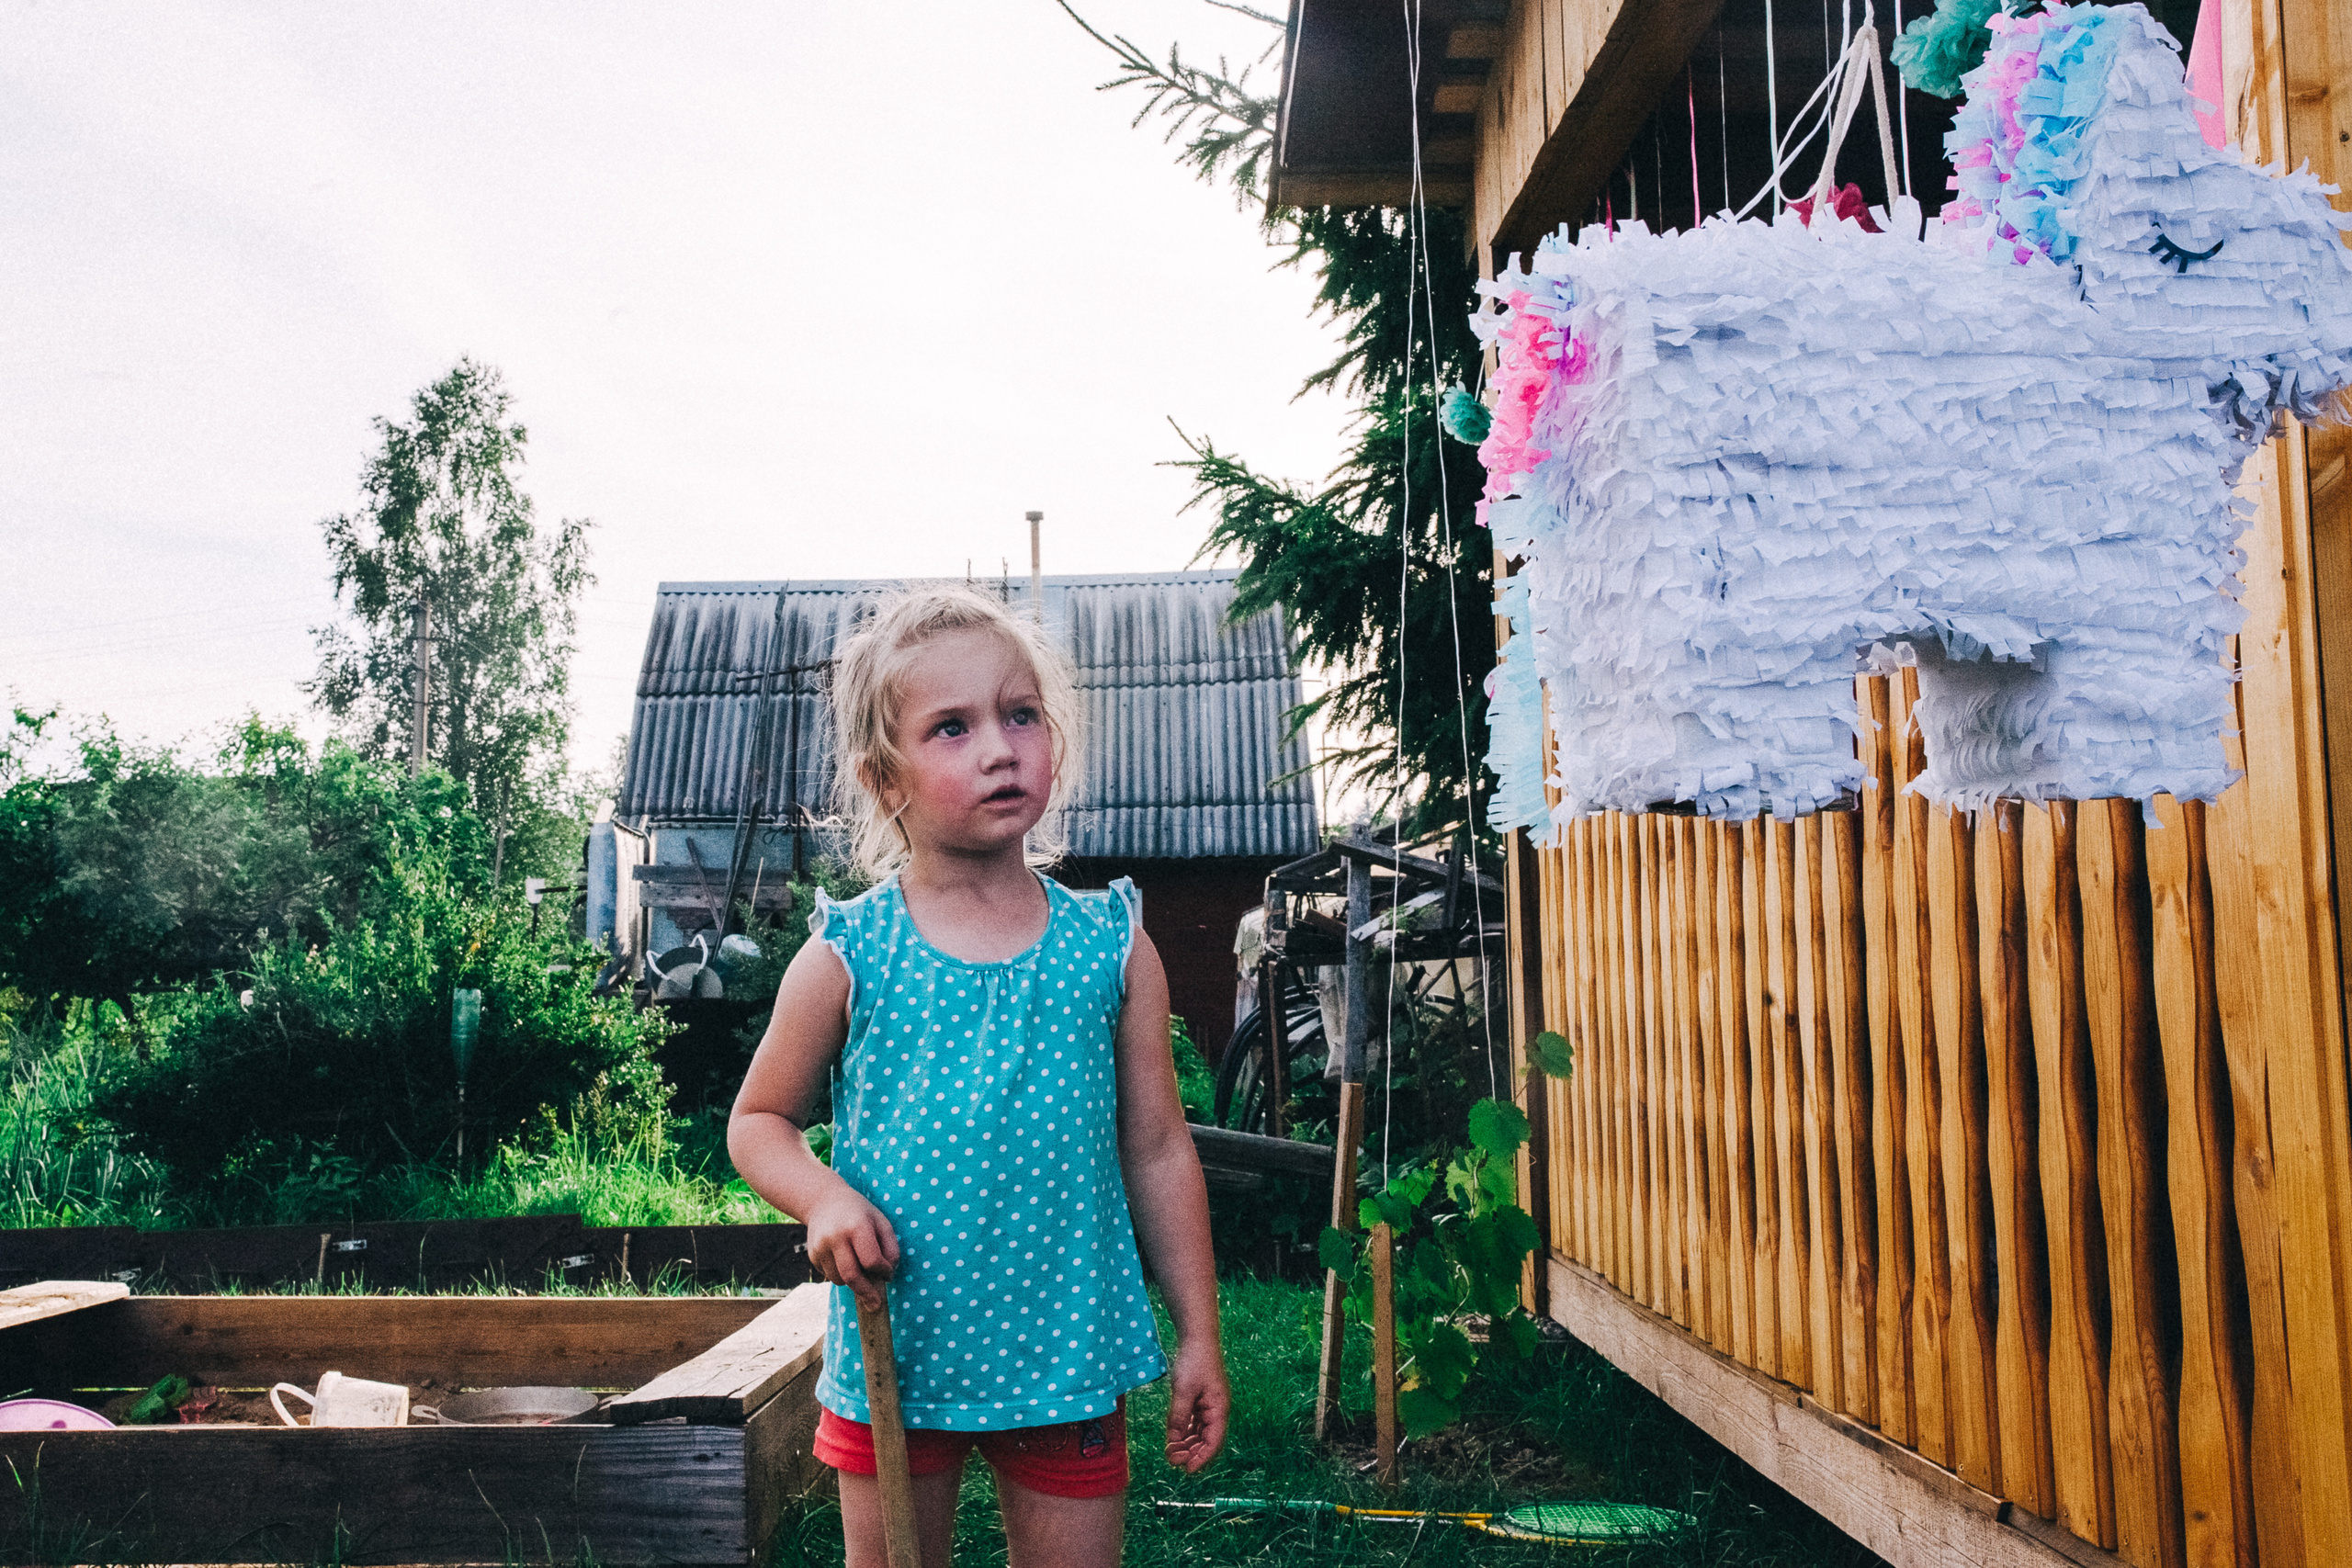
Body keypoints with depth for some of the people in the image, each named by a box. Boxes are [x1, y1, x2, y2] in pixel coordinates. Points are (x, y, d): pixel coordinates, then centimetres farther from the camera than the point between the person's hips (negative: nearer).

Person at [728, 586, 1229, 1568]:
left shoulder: (1113, 945, -1)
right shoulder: (845, 958, -6)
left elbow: (1158, 1150, 4)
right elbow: (759, 1120, 6)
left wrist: (1199, 1338, 5)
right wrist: (824, 1197, -15)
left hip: (1068, 1353, 1)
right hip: (895, 1357, -1)